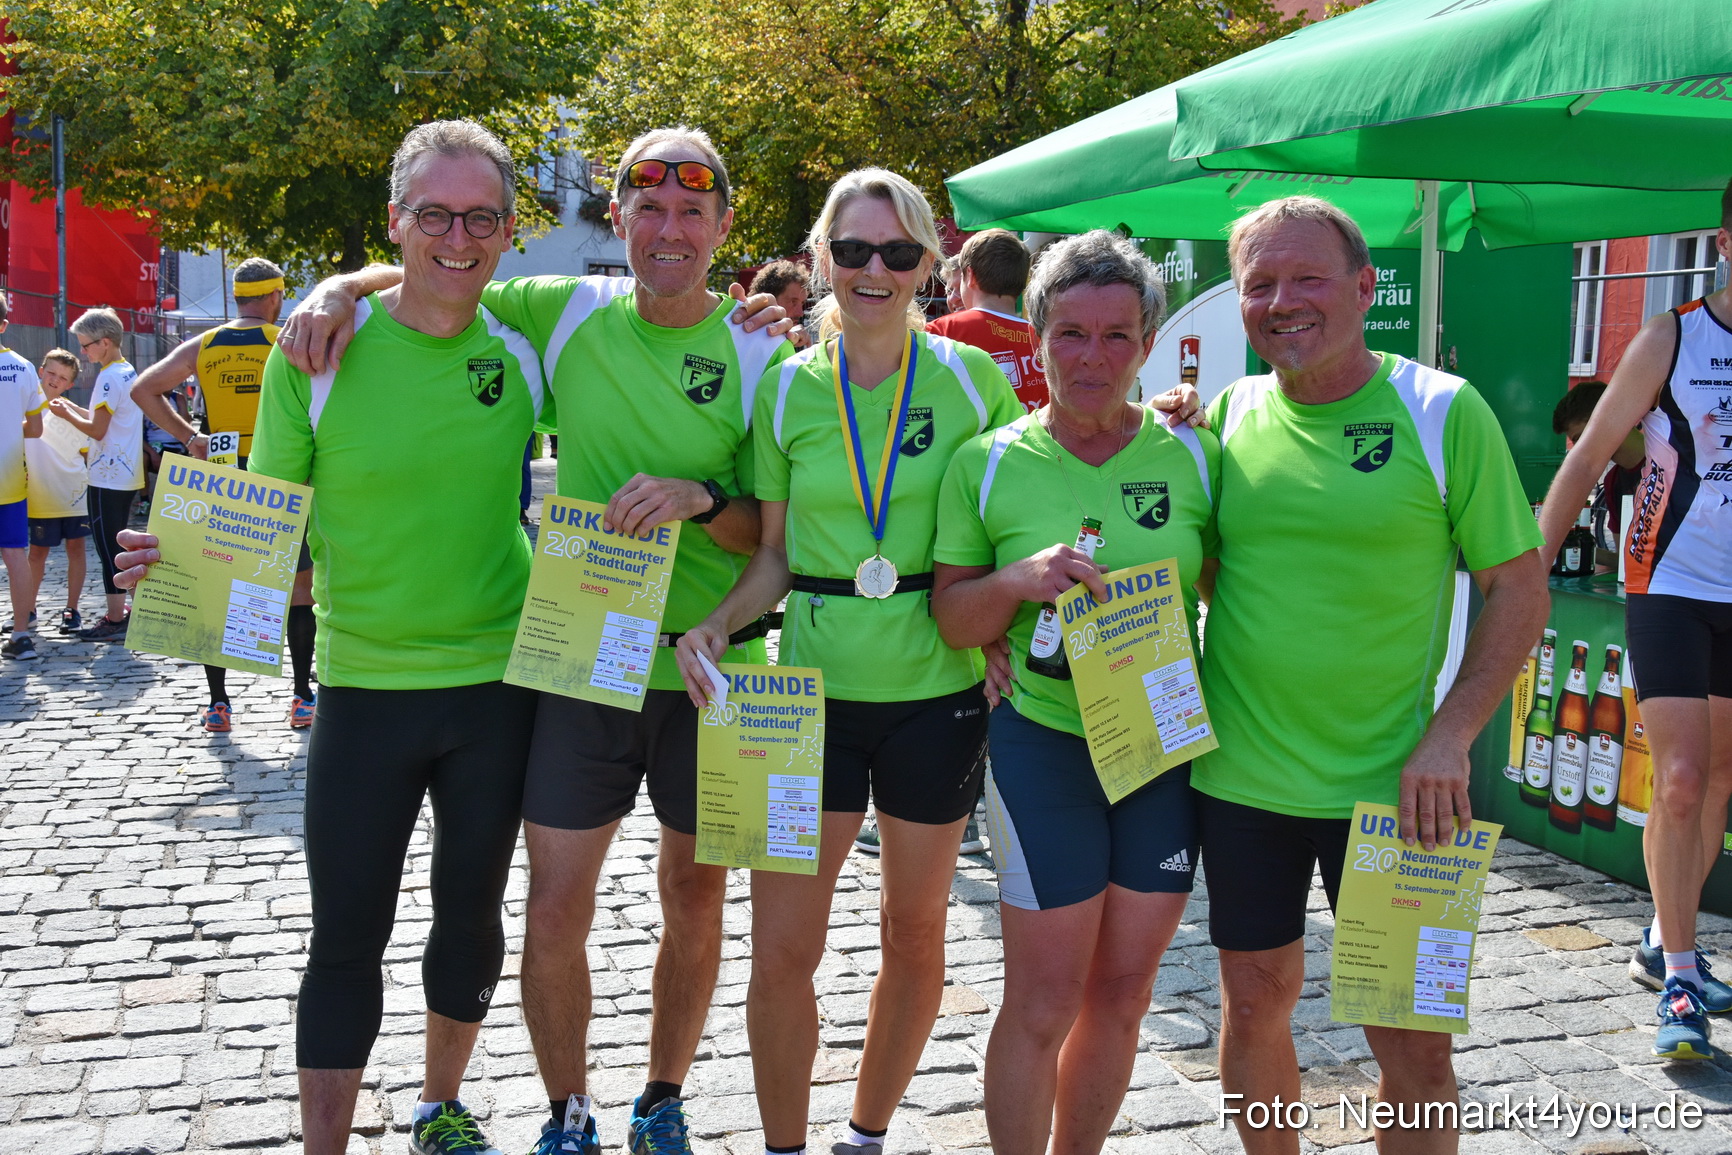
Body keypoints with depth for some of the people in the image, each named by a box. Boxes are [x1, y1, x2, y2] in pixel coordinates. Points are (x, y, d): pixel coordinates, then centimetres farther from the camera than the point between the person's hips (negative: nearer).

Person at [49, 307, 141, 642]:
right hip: (128, 475, 9)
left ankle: (114, 620, -3)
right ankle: (128, 610, 21)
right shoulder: (129, 372, 13)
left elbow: (97, 430, -16)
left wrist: (66, 414, -2)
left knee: (108, 548, -5)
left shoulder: (109, 377, -15)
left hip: (108, 478, -9)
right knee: (120, 545, 15)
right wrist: (73, 408, 14)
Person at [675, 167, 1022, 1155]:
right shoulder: (786, 388, 1)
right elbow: (776, 555, 6)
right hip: (815, 689, 1)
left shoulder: (972, 378, -2)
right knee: (781, 947, 1)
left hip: (937, 692, 0)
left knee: (915, 933, 13)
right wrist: (718, 624, -11)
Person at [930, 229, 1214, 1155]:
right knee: (1043, 1002, 2)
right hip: (1043, 744, -2)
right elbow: (952, 618, 0)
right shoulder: (987, 464, -2)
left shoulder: (1193, 454, 1)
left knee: (1121, 996, 14)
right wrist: (1017, 579, -19)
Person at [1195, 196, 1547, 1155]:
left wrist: (1449, 735, -13)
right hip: (1238, 777, 3)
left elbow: (1518, 589, -3)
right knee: (1255, 1005, 16)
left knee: (1413, 1040, 5)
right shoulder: (1229, 414, 3)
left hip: (1391, 787, -3)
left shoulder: (1443, 411, -6)